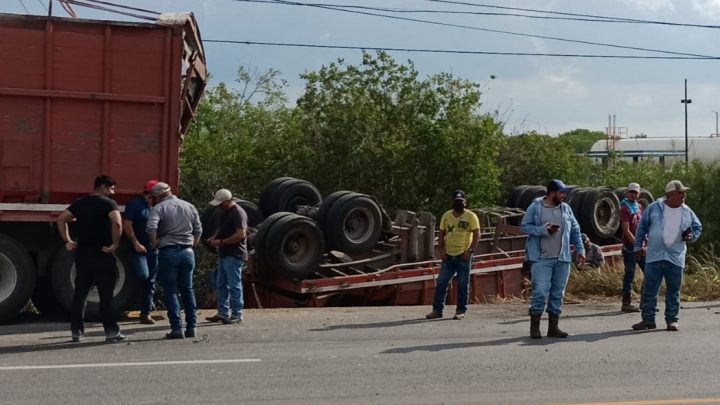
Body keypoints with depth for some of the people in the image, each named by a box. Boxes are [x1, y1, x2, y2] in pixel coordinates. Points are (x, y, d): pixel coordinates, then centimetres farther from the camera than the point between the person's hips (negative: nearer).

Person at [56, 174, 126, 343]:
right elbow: (117, 223, -24)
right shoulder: (108, 203, -7)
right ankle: (112, 332, 0)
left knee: (80, 293, 12)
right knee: (106, 295, -1)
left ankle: (77, 332, 15)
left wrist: (67, 241, 9)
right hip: (102, 255, -5)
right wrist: (115, 244, -15)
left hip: (82, 254, 5)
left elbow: (61, 219, 7)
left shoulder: (80, 203, 10)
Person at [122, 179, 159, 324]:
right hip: (139, 249, -6)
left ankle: (145, 313, 11)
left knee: (150, 282, 6)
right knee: (143, 276, -22)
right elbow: (126, 224, -13)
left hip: (152, 249, 6)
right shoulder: (135, 204, -7)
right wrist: (136, 243, -17)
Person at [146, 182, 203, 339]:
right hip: (187, 252, 4)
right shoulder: (189, 207, 11)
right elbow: (198, 230, 13)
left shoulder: (159, 208, -5)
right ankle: (191, 327, 13)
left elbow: (151, 227, -21)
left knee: (171, 292, 2)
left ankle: (177, 329, -2)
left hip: (168, 252, -4)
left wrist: (154, 244, -7)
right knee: (188, 290, 13)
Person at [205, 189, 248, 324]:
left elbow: (241, 234, -25)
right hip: (224, 254, 10)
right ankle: (223, 313, 20)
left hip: (234, 255, -10)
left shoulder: (238, 213, -16)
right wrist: (214, 237, 8)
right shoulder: (225, 213, 14)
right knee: (221, 285, 13)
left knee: (234, 285, -5)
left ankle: (236, 315, 0)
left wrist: (221, 242, -19)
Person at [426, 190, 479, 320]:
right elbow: (442, 234, 13)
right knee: (441, 283, 1)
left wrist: (470, 250, -14)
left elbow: (476, 234, -5)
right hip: (448, 256, 4)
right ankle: (437, 310, 6)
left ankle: (461, 311, 6)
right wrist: (442, 250, 1)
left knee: (463, 284, 0)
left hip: (463, 256, -4)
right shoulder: (446, 216, 9)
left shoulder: (471, 216, -3)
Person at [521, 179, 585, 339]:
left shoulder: (565, 208, 11)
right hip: (542, 259, -5)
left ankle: (553, 327, 16)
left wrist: (580, 250, 11)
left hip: (562, 259, 5)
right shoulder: (535, 207, -3)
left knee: (558, 293, 7)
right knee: (540, 292, -9)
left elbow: (575, 230, 17)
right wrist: (544, 230, -15)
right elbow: (525, 226, -4)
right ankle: (534, 326, 3)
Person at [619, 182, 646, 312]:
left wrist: (646, 241, 11)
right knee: (629, 275, -4)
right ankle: (626, 303, 2)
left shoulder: (639, 207, 14)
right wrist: (637, 245, -18)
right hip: (630, 247, -8)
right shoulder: (625, 208, -9)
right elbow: (626, 230, -15)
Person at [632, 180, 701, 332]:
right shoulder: (654, 208, -2)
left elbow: (698, 227, 18)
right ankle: (648, 320, 10)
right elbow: (642, 227, 6)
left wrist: (692, 236, -3)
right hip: (654, 257, -2)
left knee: (673, 291, 7)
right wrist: (638, 246, 7)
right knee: (649, 290, 1)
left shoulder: (687, 212, 5)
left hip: (676, 258, 2)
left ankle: (672, 320, 16)